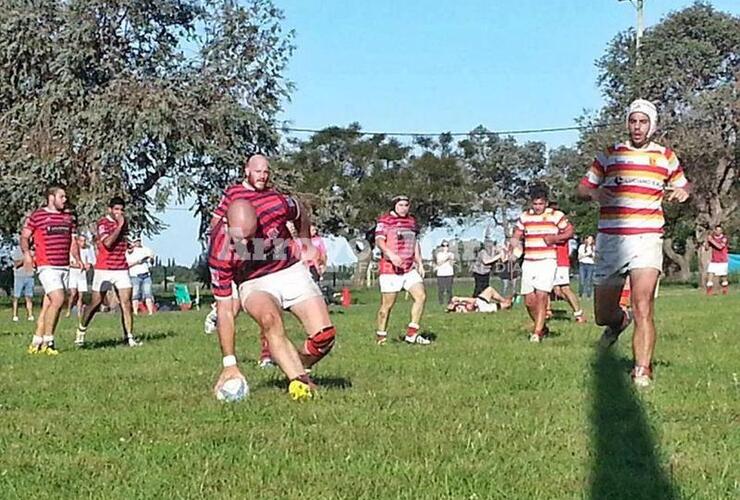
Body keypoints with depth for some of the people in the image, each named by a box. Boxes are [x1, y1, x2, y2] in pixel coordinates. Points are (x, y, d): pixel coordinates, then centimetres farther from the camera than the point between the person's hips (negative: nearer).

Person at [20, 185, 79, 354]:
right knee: (58, 300, -19)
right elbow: (24, 237, 2)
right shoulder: (37, 216, -1)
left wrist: (78, 259, 4)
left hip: (64, 267, 6)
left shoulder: (68, 217, 16)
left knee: (48, 304, 7)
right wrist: (27, 253, -16)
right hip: (47, 266, -6)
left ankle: (36, 342, 12)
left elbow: (73, 241, 20)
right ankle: (47, 340, -9)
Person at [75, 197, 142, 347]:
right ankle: (81, 331, 24)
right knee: (96, 302, 5)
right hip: (104, 269, -5)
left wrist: (131, 245, 11)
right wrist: (119, 226, -19)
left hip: (122, 269, 5)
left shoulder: (124, 223, 12)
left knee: (126, 302, -7)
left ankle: (129, 336, -8)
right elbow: (108, 242, -24)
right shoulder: (103, 223, -9)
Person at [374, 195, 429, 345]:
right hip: (390, 269, -7)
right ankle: (381, 336, 11)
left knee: (421, 296, -4)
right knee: (387, 304, -3)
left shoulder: (412, 221, 18)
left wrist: (419, 263, 20)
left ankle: (411, 334, 3)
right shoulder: (384, 220, -5)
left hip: (409, 268, 7)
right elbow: (379, 240, -17)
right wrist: (390, 254, -32)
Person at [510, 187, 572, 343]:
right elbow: (516, 236, 15)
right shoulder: (524, 217, 10)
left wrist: (555, 238, -9)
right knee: (529, 301, 4)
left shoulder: (556, 215, 1)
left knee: (541, 296, -17)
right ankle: (543, 328, 25)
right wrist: (516, 244, -9)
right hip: (528, 263, 4)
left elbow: (570, 231, 9)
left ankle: (537, 333, -16)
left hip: (547, 261, -4)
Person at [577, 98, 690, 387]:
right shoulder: (608, 155, 10)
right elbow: (582, 187, 14)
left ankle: (642, 372, -16)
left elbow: (683, 185, 23)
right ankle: (619, 321, 44)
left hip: (646, 240, -2)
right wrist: (593, 192, -9)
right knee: (602, 316, 8)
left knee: (643, 308, -19)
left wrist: (683, 191, -2)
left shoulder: (667, 158, 11)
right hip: (609, 241, 2)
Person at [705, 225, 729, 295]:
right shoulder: (712, 238, 4)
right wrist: (707, 240, -13)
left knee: (723, 278, 7)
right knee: (710, 276, -11)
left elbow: (720, 246, -22)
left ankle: (725, 292, 26)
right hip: (713, 261, 2)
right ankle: (708, 293, -11)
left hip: (722, 262, -2)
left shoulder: (724, 238, -6)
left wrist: (711, 240, -23)